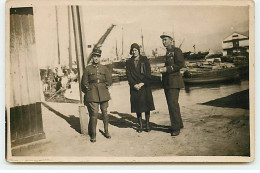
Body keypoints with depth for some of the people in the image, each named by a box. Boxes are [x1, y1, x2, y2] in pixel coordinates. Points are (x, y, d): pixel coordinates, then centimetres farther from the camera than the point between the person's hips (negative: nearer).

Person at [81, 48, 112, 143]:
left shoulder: (104, 68, 10)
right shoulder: (88, 69, 4)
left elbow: (109, 80, 15)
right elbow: (84, 83, 8)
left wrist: (105, 87, 8)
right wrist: (88, 90, 3)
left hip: (103, 94, 2)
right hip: (92, 94, -2)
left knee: (105, 112, 7)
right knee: (94, 113, -7)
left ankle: (106, 131, 21)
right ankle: (93, 134, 1)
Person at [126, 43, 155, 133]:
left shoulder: (144, 60, 5)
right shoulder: (129, 62, 9)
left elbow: (148, 73, 0)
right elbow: (128, 75, 4)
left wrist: (142, 83, -11)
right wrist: (134, 85, -10)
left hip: (145, 86, -1)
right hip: (134, 87, 1)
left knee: (146, 105, -1)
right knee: (137, 105, 1)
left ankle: (147, 124, 10)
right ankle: (140, 125, 9)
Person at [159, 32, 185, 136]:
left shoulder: (176, 51, -5)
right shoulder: (167, 53, 20)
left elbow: (181, 64, -16)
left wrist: (167, 69, -18)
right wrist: (163, 70, 9)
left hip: (174, 81, -9)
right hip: (166, 82, 9)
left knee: (173, 104, -13)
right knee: (171, 104, 11)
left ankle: (176, 127, -5)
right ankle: (179, 124, 22)